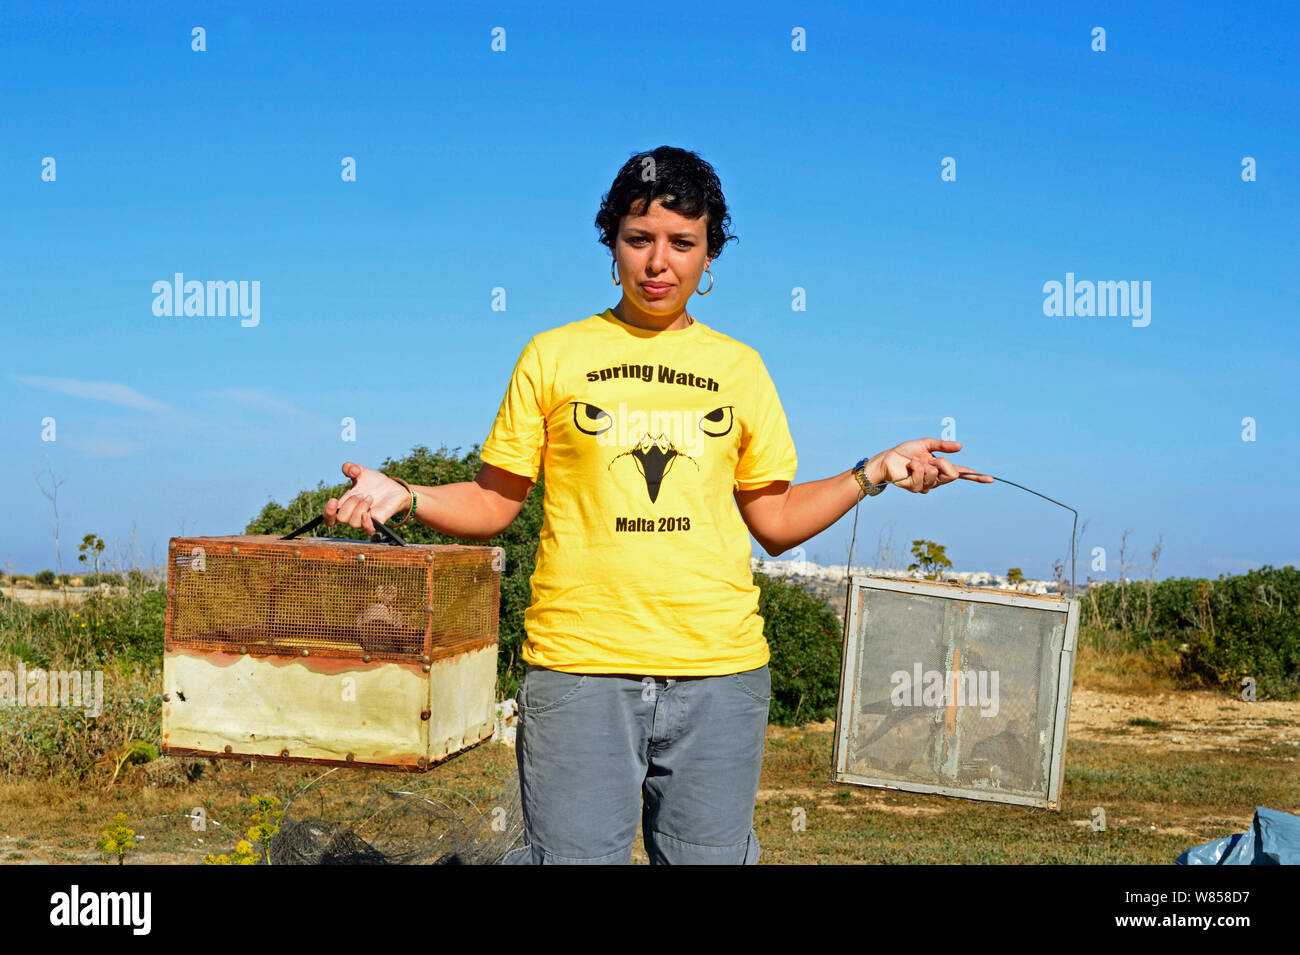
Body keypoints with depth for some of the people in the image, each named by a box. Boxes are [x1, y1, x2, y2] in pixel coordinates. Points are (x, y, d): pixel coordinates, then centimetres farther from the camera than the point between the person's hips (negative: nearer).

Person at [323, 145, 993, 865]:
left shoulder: (739, 366, 13)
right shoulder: (553, 355, 7)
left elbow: (775, 522, 14)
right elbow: (494, 504, 9)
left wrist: (874, 473, 5)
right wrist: (404, 497, -7)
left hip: (718, 670, 2)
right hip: (579, 667, -2)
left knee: (709, 857, 7)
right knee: (572, 856, 0)